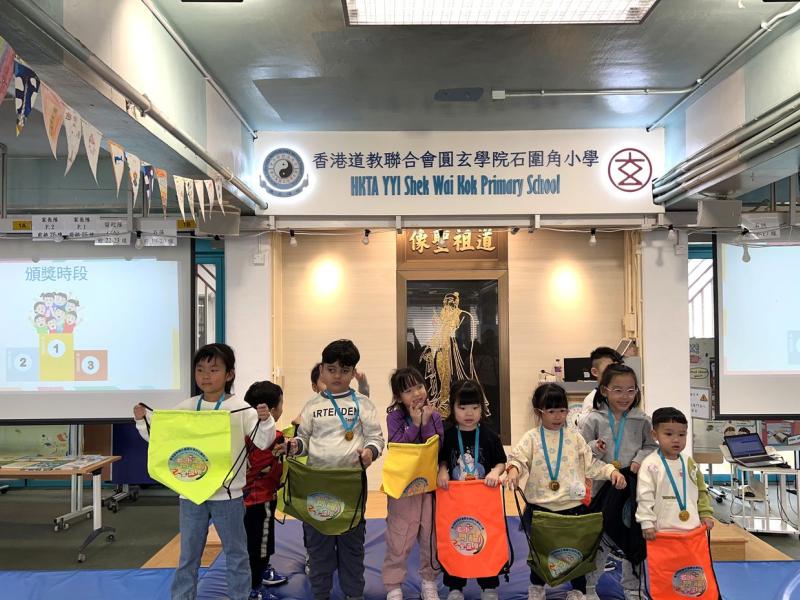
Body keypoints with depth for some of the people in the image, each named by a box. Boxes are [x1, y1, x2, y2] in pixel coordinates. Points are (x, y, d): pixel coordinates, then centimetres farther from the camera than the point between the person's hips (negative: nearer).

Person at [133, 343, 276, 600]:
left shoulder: (240, 408, -8)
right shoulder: (185, 408, 2)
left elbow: (262, 441, -10)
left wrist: (265, 420, -28)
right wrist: (142, 420, -4)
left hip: (227, 493, -3)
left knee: (236, 553, 11)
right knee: (188, 554, 16)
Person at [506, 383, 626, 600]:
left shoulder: (574, 437, 6)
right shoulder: (531, 438, 0)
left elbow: (591, 465, 9)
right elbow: (518, 457, -13)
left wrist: (611, 471, -7)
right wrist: (514, 469, -35)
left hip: (572, 505, 1)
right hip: (540, 506, -1)